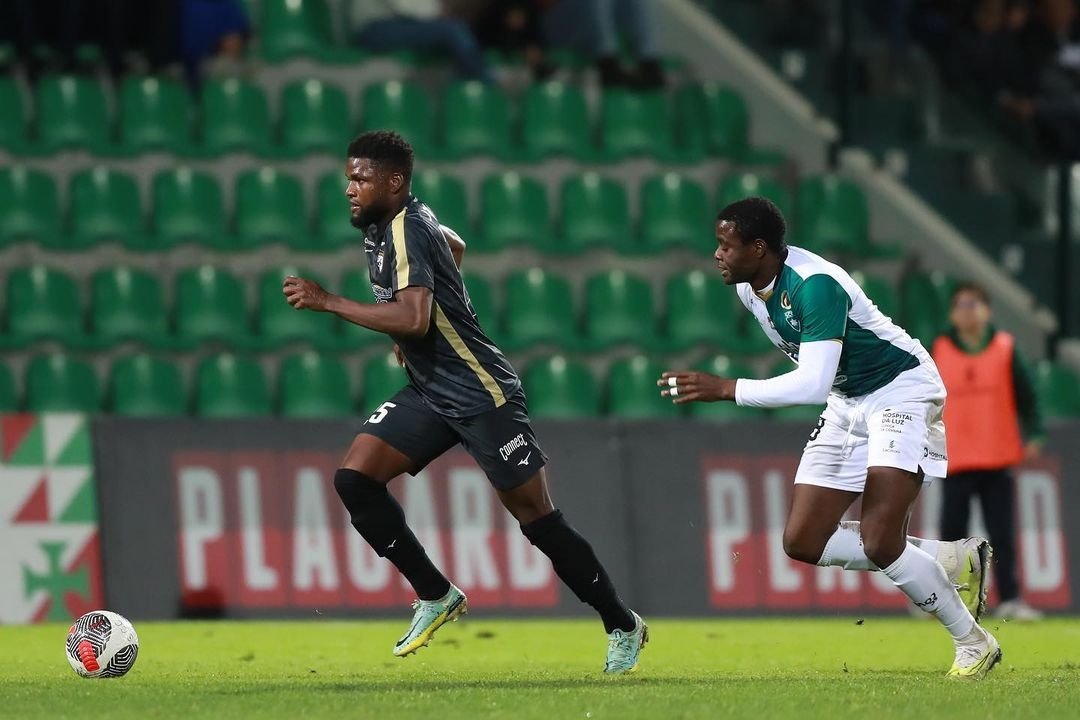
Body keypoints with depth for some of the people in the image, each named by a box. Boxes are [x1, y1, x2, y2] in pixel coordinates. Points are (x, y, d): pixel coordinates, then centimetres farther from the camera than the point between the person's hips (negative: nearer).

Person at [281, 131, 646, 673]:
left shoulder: (406, 230, -20)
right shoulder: (384, 225, 7)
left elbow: (414, 318, -33)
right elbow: (454, 245, 28)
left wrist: (327, 302, -28)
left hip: (481, 393, -9)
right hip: (430, 393, 9)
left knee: (538, 520, -4)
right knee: (354, 479, -7)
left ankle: (623, 627, 11)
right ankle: (435, 596, 3)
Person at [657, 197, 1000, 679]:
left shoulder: (815, 285, -31)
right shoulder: (746, 286, -3)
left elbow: (812, 385, -40)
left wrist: (726, 389, -40)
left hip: (901, 389, -9)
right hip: (847, 401, 9)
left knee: (879, 540, -23)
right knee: (803, 542, 1)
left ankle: (974, 644, -3)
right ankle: (951, 561, 14)